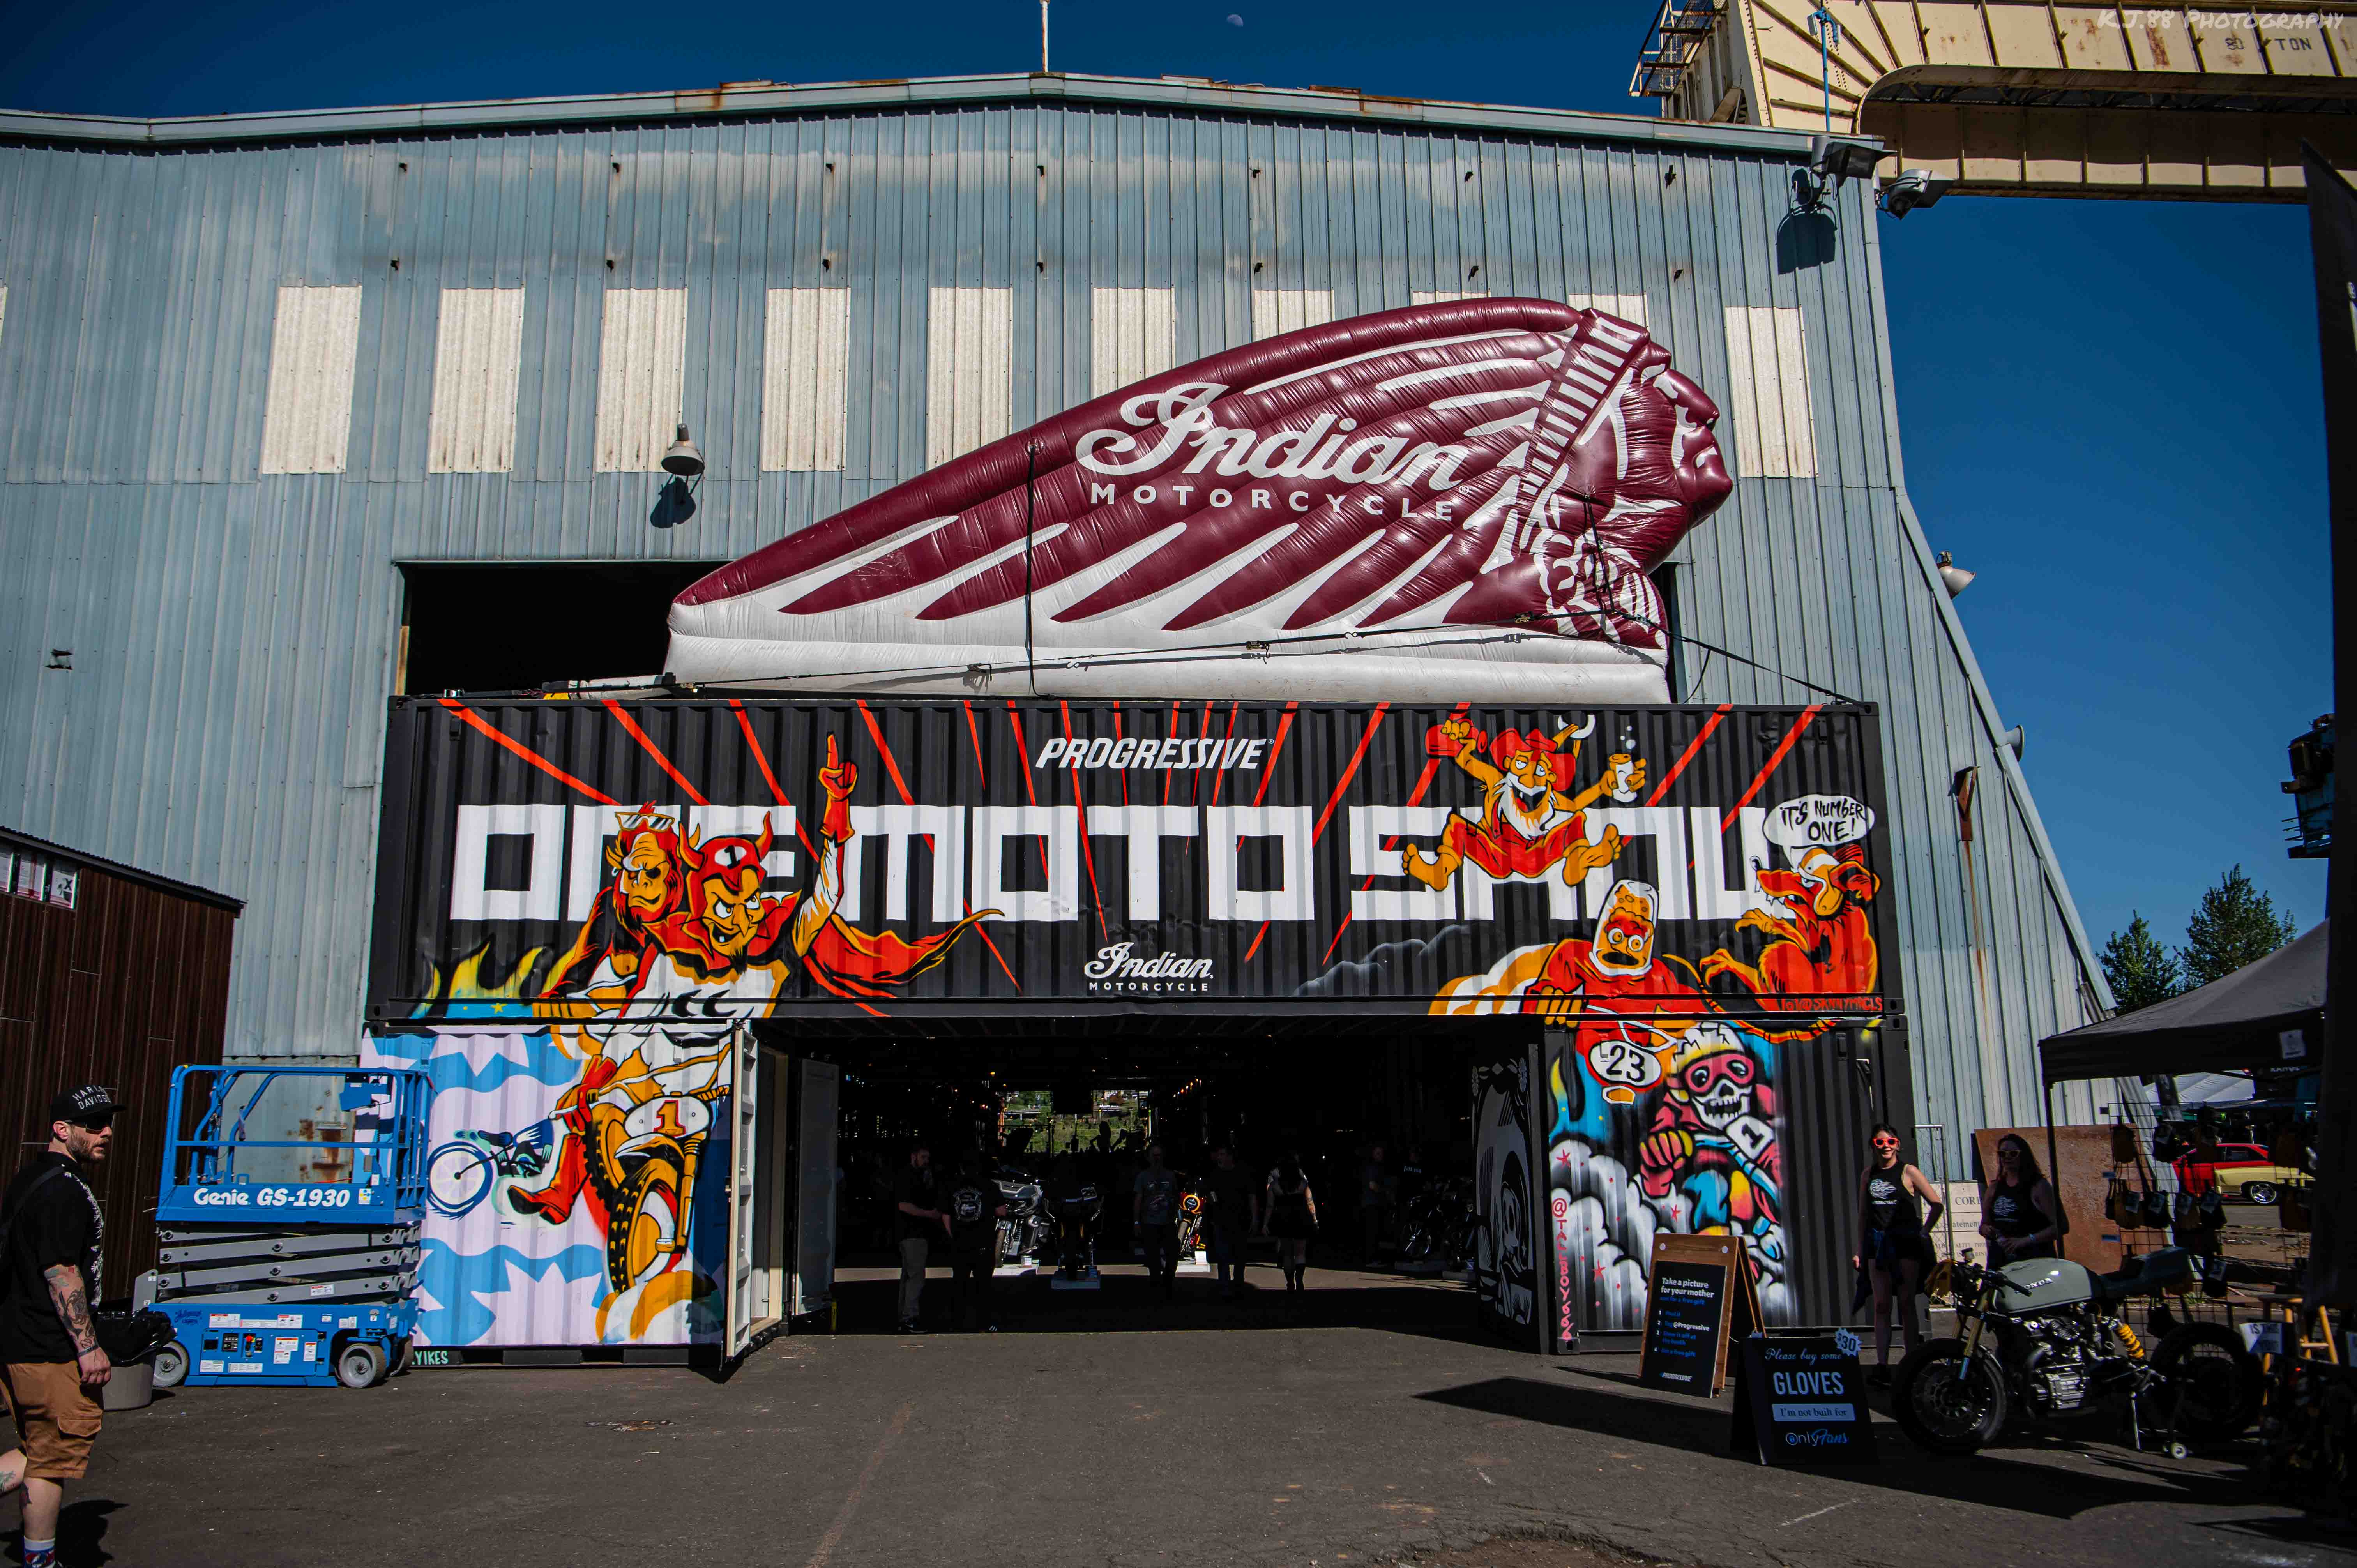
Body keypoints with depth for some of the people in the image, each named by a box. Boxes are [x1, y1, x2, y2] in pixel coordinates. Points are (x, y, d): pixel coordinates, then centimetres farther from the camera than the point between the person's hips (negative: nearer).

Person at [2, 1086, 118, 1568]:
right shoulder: (64, 1190, -18)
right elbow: (61, 1273, -22)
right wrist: (88, 1347, -19)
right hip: (51, 1350, -10)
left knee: (42, 1449, 19)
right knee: (57, 1451, 2)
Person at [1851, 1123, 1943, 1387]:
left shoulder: (1908, 1172, -2)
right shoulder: (1867, 1175, 11)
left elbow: (1936, 1204, 0)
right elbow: (1863, 1214, 15)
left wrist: (1924, 1232, -3)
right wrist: (1859, 1249, 13)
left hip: (1906, 1241, -3)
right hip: (1878, 1243, 3)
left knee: (1906, 1304, -2)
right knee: (1881, 1305, -2)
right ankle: (1882, 1366, -6)